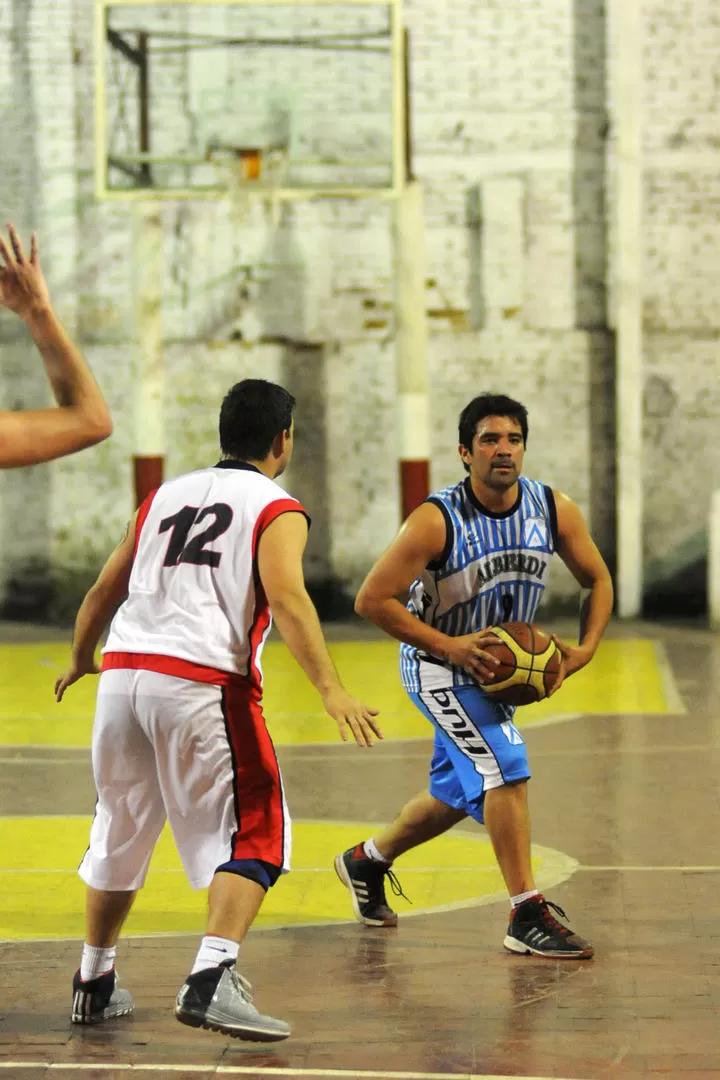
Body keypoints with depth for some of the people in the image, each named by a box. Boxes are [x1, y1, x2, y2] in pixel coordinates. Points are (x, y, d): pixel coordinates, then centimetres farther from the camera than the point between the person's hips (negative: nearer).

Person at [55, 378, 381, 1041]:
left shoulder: (166, 495, 22)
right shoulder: (277, 509, 5)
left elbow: (103, 593, 27)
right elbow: (285, 597, -14)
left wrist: (80, 661, 44)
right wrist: (331, 690, -21)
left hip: (124, 673, 6)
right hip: (205, 683, -6)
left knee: (121, 831, 21)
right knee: (255, 836, 1)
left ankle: (95, 982, 31)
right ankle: (211, 980, -17)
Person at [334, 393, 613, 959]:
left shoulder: (555, 510, -11)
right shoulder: (438, 519, -25)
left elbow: (598, 580, 3)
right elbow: (373, 599, -21)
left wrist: (584, 650, -12)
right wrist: (449, 646, -26)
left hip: (495, 665, 7)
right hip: (439, 666, -7)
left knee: (457, 794, 19)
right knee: (506, 767, -22)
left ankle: (368, 859, 44)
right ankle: (528, 917, -17)